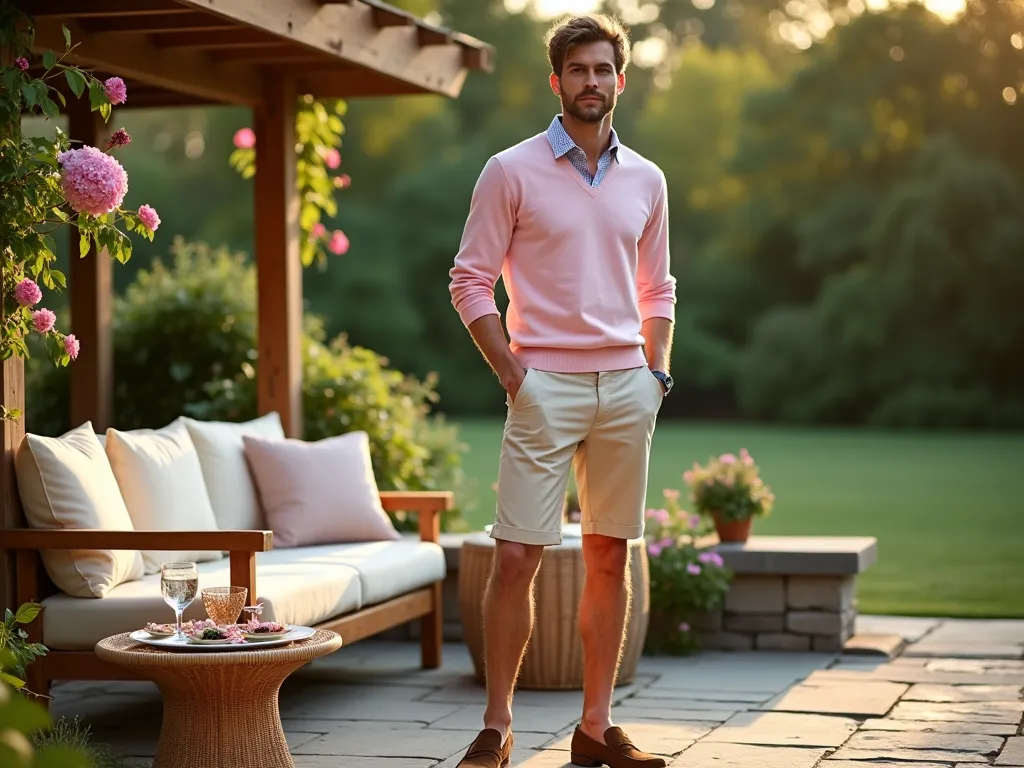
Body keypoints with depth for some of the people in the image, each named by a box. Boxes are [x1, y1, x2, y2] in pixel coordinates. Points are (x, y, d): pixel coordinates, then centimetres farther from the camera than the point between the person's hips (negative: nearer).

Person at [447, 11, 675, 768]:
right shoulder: (511, 172, -1)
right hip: (546, 386, -4)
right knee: (516, 556, -8)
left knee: (610, 556, 7)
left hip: (626, 387, 4)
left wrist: (656, 369, 6)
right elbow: (470, 280, -2)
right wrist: (511, 372, -8)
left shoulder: (646, 180, 12)